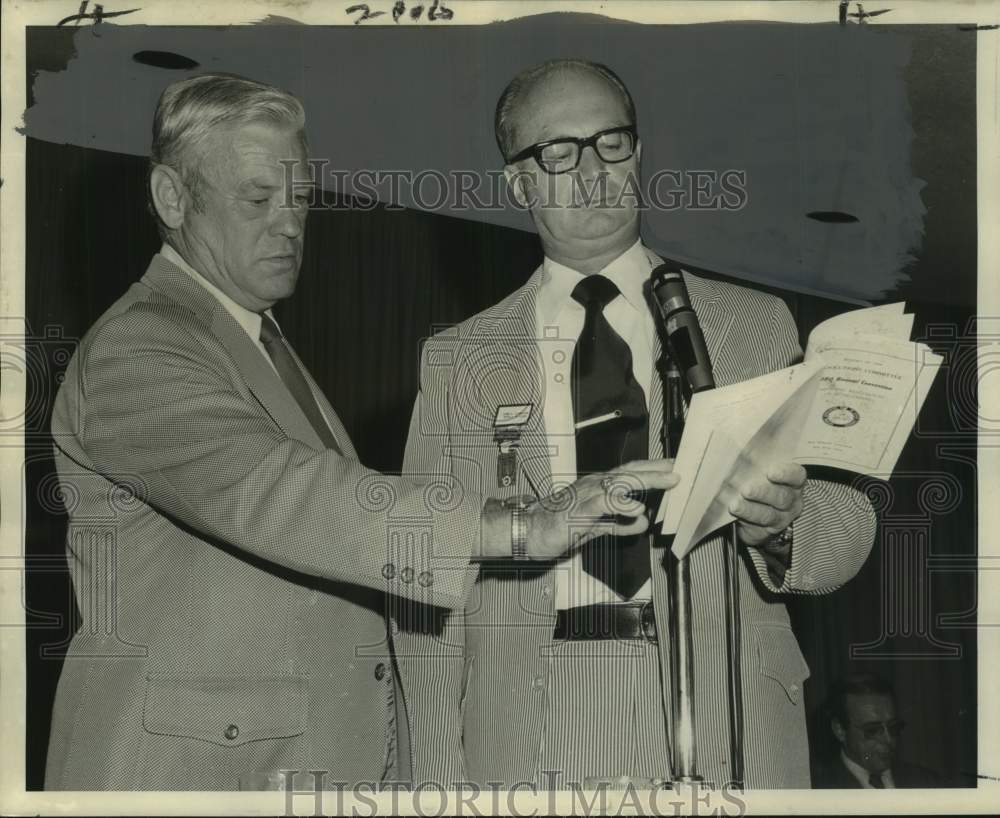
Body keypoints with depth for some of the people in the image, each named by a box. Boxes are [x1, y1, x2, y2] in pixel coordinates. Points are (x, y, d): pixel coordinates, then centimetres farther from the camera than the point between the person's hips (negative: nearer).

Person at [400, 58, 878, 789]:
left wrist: (780, 522, -19)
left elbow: (850, 527, 4)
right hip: (526, 745, 0)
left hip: (725, 730, 1)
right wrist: (440, 778, -4)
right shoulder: (457, 360, 7)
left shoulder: (755, 326, 7)